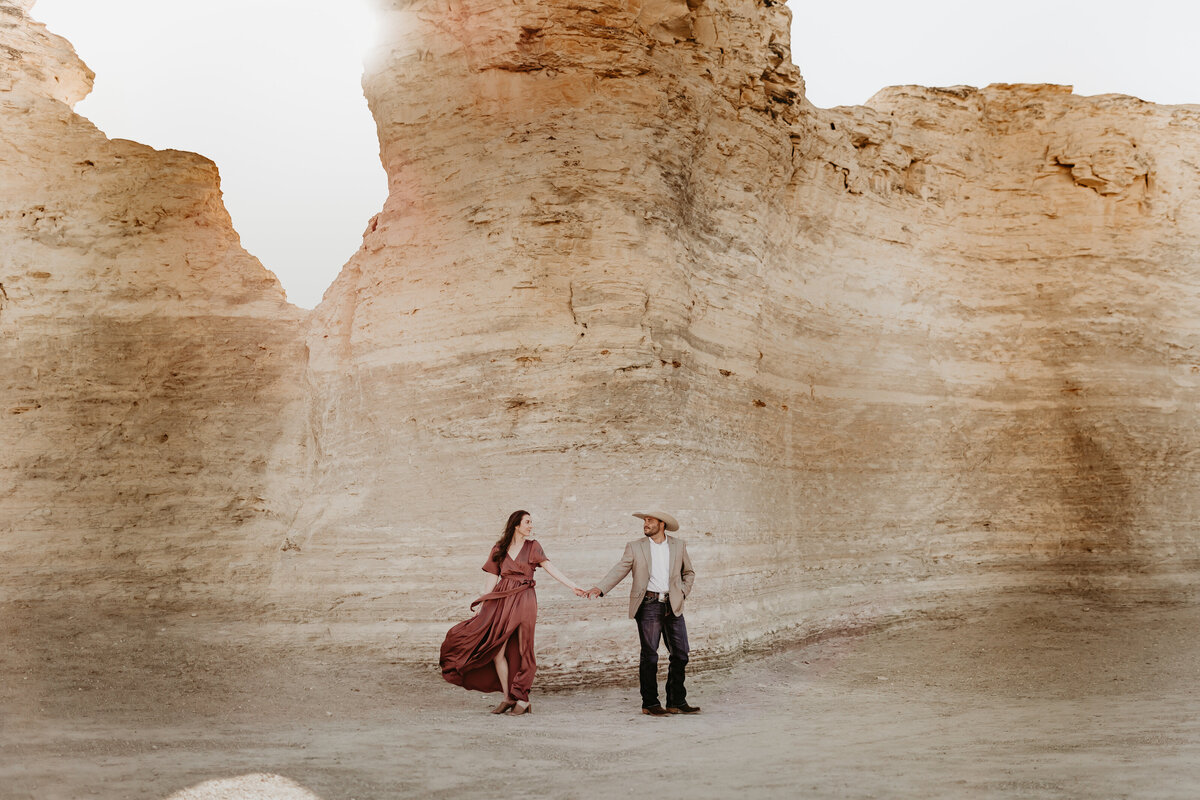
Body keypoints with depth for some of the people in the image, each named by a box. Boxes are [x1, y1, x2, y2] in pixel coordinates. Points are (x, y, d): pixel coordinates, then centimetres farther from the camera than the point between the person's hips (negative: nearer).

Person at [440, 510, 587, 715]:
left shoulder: (532, 547, 7)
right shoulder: (499, 549, 10)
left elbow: (551, 569, -1)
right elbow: (491, 579, 9)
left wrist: (573, 586, -12)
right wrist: (482, 606, 4)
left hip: (523, 601, -2)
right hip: (501, 601, 2)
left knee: (521, 651, -3)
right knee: (496, 650, -3)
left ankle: (522, 699, 5)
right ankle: (508, 697, 7)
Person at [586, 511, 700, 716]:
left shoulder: (678, 546, 11)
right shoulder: (635, 547, 4)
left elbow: (689, 573, 23)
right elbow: (619, 571, -3)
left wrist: (683, 592, 7)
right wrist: (600, 588, -18)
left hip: (673, 606, 3)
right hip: (649, 605, -3)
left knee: (680, 653, 3)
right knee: (649, 655, -1)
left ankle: (677, 702, 13)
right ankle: (650, 703, 8)